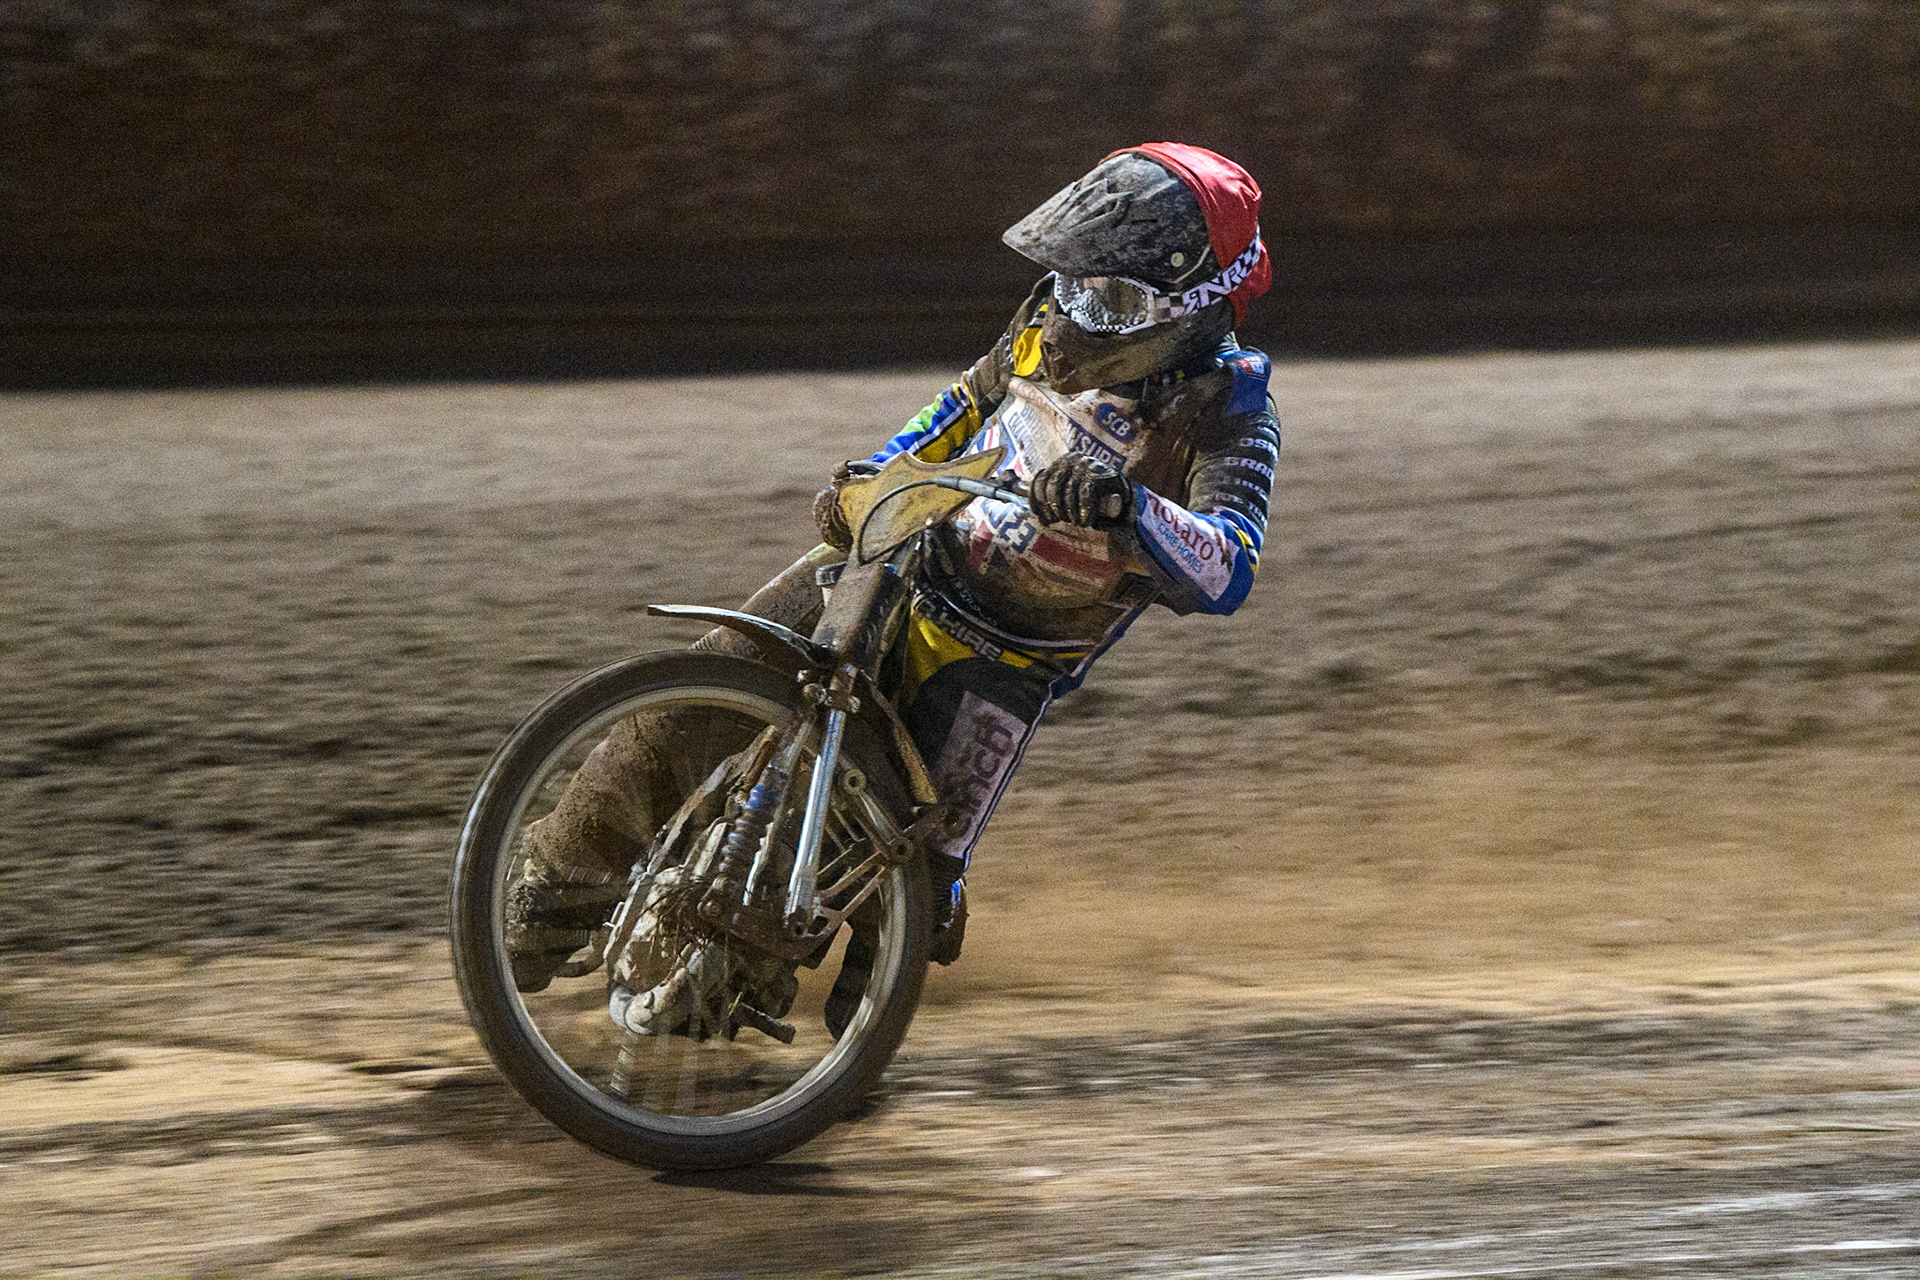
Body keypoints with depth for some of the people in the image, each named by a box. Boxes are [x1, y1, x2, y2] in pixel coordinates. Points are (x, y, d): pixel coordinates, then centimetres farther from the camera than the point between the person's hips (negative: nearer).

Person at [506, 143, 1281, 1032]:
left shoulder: (1225, 415, -19)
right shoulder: (1060, 316, -3)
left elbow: (1225, 573, -35)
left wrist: (1125, 507, -52)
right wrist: (872, 478, 8)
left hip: (1002, 656, -4)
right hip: (897, 552, 4)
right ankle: (559, 894, 14)